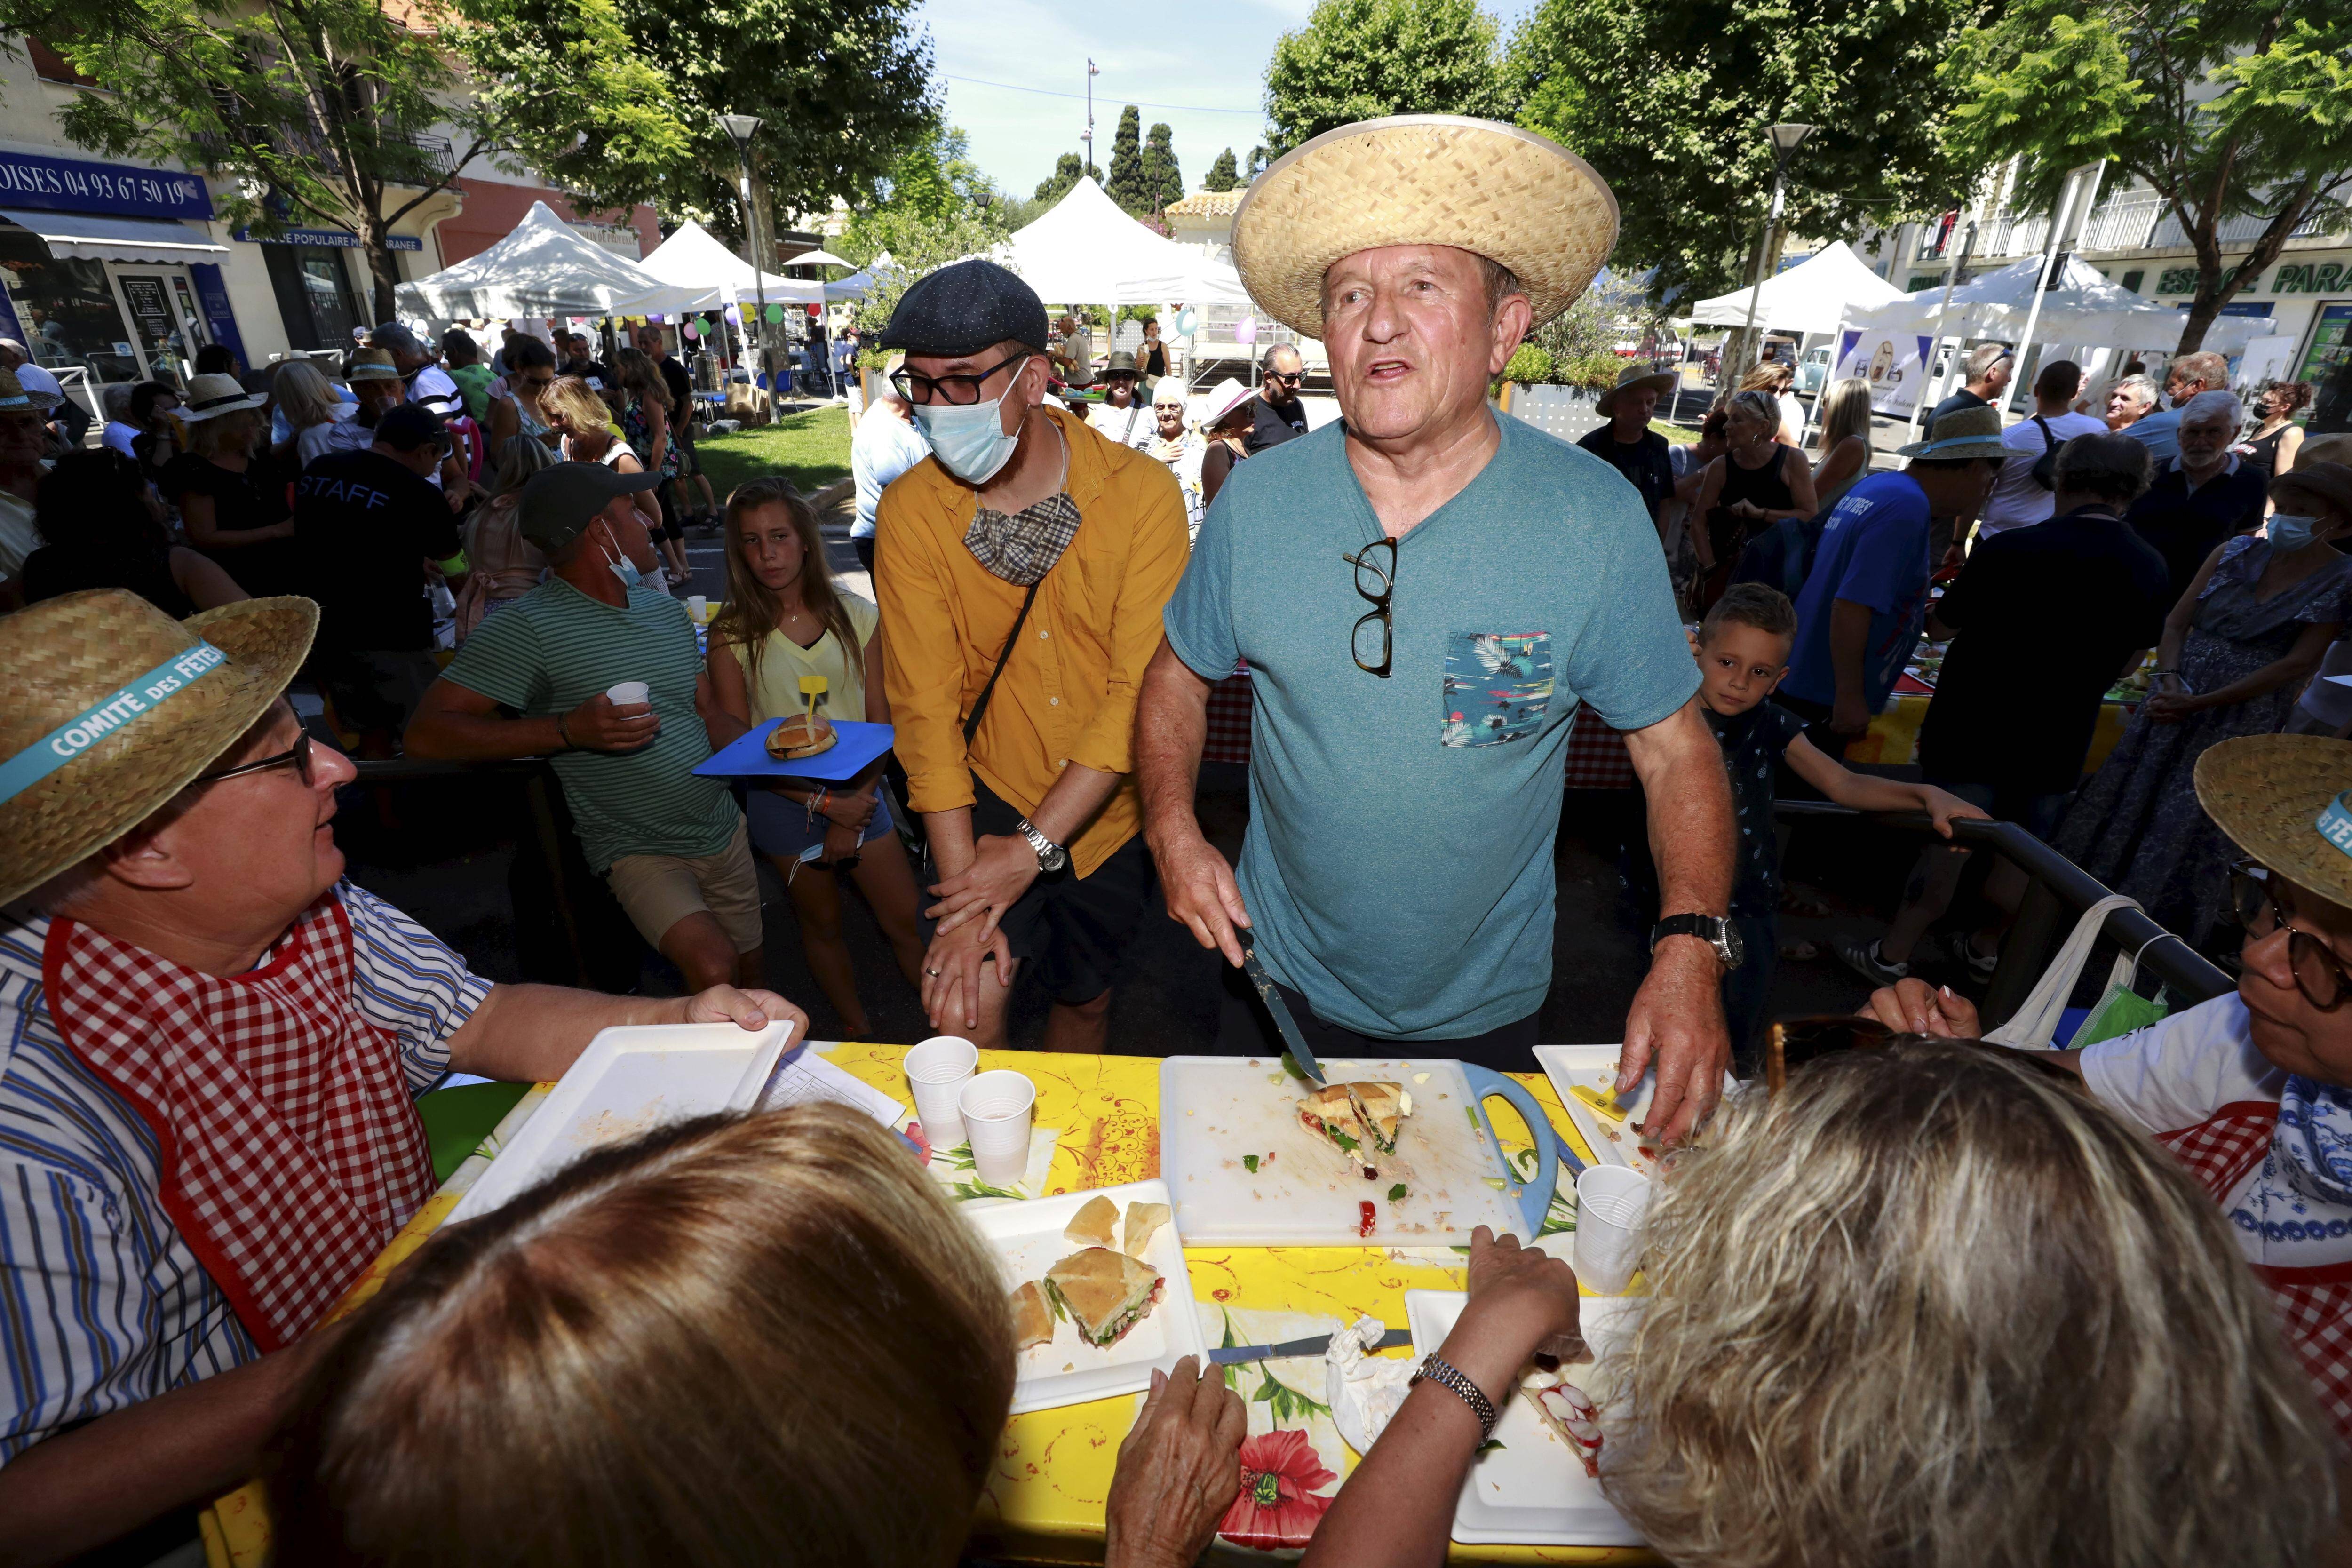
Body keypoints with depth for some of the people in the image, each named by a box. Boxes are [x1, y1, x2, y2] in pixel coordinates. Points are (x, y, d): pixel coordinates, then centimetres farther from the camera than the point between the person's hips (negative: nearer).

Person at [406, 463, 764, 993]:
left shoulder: (666, 608, 10)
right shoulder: (527, 626, -13)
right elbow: (425, 734, -19)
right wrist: (569, 729, -30)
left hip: (724, 829, 7)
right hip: (638, 850, -6)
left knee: (750, 976, 14)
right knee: (713, 970, -26)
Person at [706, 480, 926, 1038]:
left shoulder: (858, 615, -4)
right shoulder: (732, 635, -8)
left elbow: (880, 721, -3)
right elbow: (735, 747, -9)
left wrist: (857, 808, -12)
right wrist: (824, 803, -15)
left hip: (857, 792, 1)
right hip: (783, 801, 0)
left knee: (906, 923, 5)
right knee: (823, 926, 15)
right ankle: (859, 1031, 36)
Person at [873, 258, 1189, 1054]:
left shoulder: (1141, 494, -15)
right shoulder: (911, 511, -10)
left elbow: (1141, 691, -19)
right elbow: (925, 703, -14)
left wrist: (1034, 846, -22)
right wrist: (962, 900, -19)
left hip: (1110, 808, 1)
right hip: (990, 792, 0)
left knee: (1084, 998, 19)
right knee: (964, 1002, -17)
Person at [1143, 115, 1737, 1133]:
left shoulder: (1597, 518, -16)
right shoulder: (1255, 499, -12)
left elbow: (1675, 749, -9)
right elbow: (1180, 675, 1)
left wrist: (1690, 948, -22)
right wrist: (1174, 831, -14)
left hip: (1484, 1012, -1)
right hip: (1284, 985, 2)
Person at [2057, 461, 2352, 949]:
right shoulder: (2237, 552, 3)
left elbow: (2297, 664, -10)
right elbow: (2176, 623, 3)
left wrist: (2199, 704, -16)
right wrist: (2170, 682, -13)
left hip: (2244, 713, -3)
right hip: (2177, 698, 3)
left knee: (2191, 821, 1)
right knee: (2130, 794, 7)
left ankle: (2159, 922, 18)